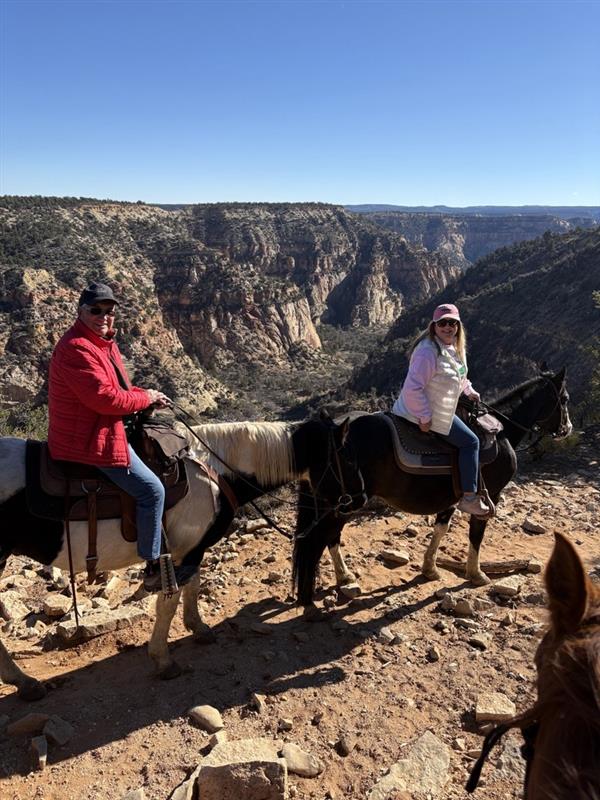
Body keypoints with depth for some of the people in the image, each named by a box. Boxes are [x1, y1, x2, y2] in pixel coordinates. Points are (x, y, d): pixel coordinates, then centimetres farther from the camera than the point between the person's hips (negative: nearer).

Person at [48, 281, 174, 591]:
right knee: (151, 489, -10)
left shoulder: (102, 342, 11)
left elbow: (117, 386, 18)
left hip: (101, 431, 11)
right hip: (89, 442, -11)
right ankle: (153, 567, 4)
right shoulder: (77, 348, -23)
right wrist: (146, 398, -13)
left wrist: (148, 396, 2)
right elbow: (106, 398, -28)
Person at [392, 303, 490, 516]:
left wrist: (469, 391, 19)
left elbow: (458, 375, 28)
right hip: (430, 415, -10)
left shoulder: (454, 348, 5)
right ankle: (469, 497, 3)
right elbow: (413, 388, -31)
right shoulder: (428, 351, -26)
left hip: (439, 408, 10)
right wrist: (425, 418, -27)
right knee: (470, 442, -4)